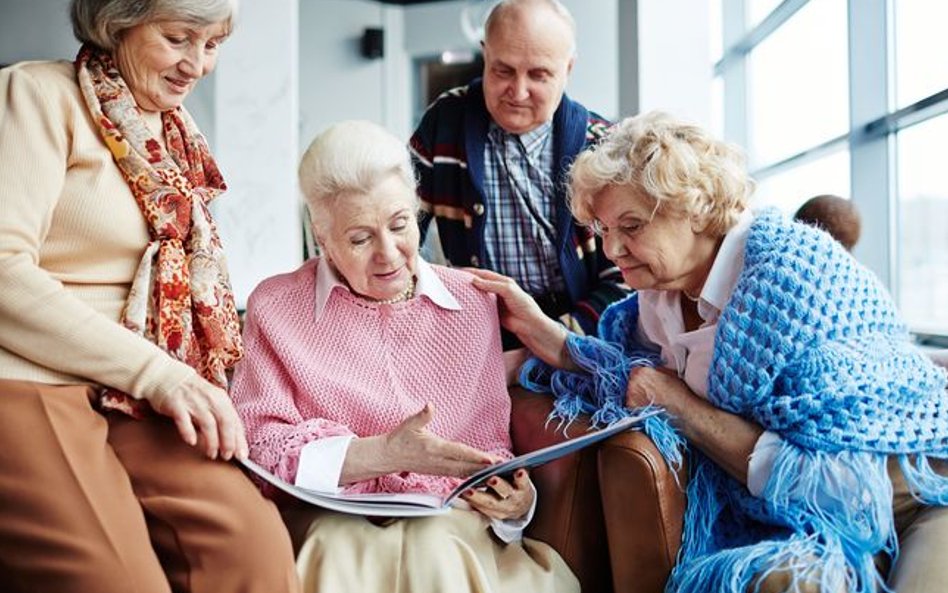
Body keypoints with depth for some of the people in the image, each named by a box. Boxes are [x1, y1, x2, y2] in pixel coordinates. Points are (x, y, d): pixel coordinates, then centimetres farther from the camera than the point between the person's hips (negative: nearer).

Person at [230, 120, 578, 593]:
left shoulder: (472, 302, 10)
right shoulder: (276, 308, 4)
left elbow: (491, 445, 10)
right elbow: (260, 448, -5)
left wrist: (513, 500, -13)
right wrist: (382, 453, -17)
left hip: (452, 523, 2)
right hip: (335, 524, -1)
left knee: (436, 549, -32)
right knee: (348, 550, -34)